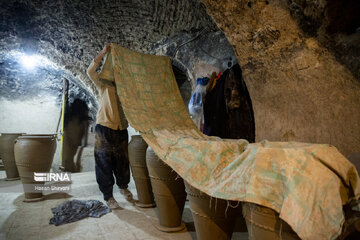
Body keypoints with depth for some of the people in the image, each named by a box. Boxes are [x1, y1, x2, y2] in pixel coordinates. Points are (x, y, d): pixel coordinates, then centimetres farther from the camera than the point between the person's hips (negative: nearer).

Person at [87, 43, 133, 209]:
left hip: (121, 129, 4)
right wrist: (104, 52, -11)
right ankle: (108, 196, 12)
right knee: (104, 163, 0)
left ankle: (123, 187, 35)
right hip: (105, 129, -3)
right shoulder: (104, 85, 4)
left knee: (122, 161, 11)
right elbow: (90, 71, -10)